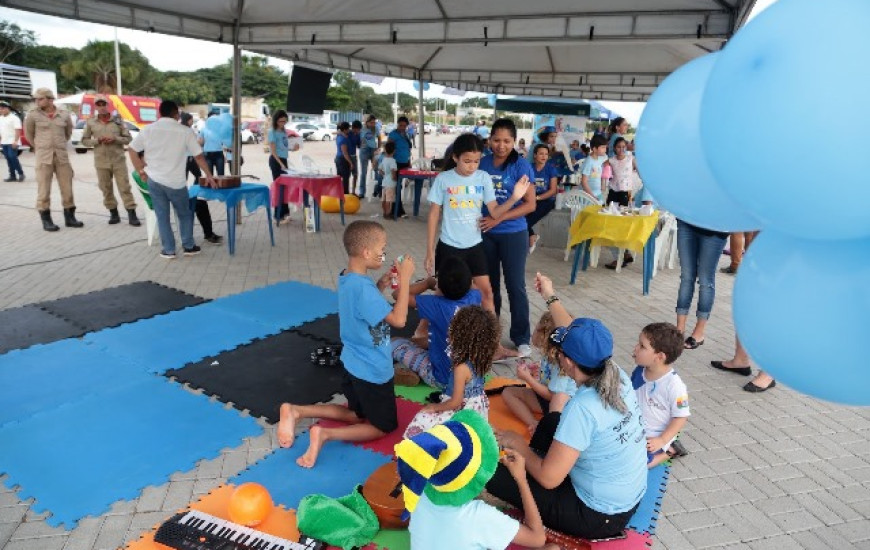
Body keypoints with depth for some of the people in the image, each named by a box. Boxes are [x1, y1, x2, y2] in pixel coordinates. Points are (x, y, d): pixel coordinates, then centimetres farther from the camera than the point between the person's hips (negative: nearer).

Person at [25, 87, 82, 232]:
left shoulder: (64, 115, 4)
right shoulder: (33, 115, -1)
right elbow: (28, 134, 12)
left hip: (62, 156, 2)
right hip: (43, 158, -2)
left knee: (67, 188, 5)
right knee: (44, 190, -1)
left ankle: (69, 217, 15)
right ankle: (46, 221, 4)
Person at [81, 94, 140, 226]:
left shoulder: (117, 120, 3)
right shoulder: (91, 122, 5)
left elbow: (128, 138, 4)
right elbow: (84, 140, 8)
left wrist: (115, 139, -14)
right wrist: (97, 141, -10)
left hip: (119, 160, -1)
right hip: (101, 161, 1)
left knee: (125, 187, -4)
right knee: (106, 189, 6)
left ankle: (132, 214, -3)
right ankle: (113, 213, 17)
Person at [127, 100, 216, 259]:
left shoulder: (148, 129, 4)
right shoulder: (185, 131, -3)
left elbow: (132, 150, 5)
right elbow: (199, 156, 0)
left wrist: (141, 172, 12)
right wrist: (209, 175, 10)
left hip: (154, 180, 2)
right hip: (176, 182, -2)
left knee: (162, 216, 9)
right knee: (185, 214, 16)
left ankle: (168, 250, 12)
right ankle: (189, 246, 19)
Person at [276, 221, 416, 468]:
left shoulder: (347, 278, 0)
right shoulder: (362, 287, -29)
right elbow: (398, 319, -28)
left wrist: (380, 285, 1)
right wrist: (404, 279, -22)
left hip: (355, 364, 8)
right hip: (373, 371, -8)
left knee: (358, 415, 28)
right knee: (384, 427, 13)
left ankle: (296, 411, 15)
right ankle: (326, 434, -5)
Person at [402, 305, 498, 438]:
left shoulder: (462, 368, -28)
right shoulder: (479, 359, -7)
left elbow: (455, 402, -23)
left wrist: (434, 407, -7)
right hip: (474, 409, 9)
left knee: (421, 419, -10)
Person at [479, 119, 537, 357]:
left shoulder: (521, 166, -9)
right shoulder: (482, 164, 2)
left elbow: (530, 204, -12)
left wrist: (498, 219, -19)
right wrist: (477, 221, -3)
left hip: (513, 234, -3)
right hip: (485, 234, 4)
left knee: (515, 286, 1)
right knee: (489, 283, 14)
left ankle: (522, 338, 14)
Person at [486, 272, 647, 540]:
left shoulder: (583, 408, -32)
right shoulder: (617, 376, -11)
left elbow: (549, 478, -28)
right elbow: (581, 341, 9)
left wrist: (518, 444, -11)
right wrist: (550, 297, 17)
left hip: (600, 516, -8)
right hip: (630, 499, 8)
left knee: (494, 474, -5)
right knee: (551, 421, 22)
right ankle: (529, 467, 34)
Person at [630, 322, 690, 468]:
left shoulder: (673, 385, -25)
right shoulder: (638, 372, -6)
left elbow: (681, 417, -17)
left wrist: (662, 441, -20)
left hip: (654, 437, -7)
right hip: (635, 429, 7)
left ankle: (669, 451, 5)